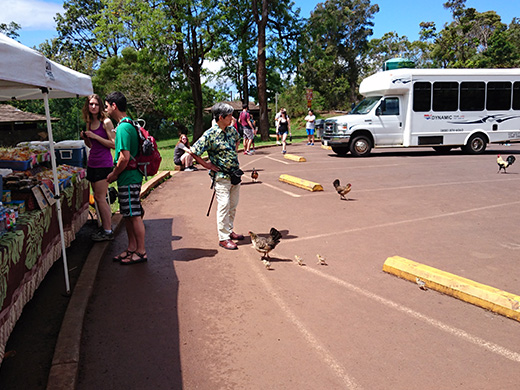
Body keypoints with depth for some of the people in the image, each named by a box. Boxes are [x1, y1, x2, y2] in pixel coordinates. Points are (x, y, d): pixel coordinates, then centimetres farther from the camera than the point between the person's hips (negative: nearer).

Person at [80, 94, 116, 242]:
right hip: (92, 163, 8)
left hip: (103, 164, -8)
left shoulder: (106, 122, -8)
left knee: (100, 197, -6)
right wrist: (85, 138, 2)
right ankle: (105, 226, 20)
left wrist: (95, 136, -17)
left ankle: (108, 231, 2)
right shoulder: (89, 123, 13)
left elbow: (113, 144, -13)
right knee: (98, 197, 10)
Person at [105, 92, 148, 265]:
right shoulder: (128, 124, 14)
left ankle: (141, 252, 9)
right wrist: (116, 173, 19)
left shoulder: (123, 128, -18)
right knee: (127, 215, 16)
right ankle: (132, 248, 26)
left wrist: (114, 174, -9)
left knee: (134, 215, -1)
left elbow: (124, 158, -23)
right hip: (130, 177, 10)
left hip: (129, 178, -10)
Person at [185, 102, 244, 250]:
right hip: (221, 176, -7)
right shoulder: (210, 135, -16)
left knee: (233, 205, 14)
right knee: (224, 205, -6)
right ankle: (223, 238, 3)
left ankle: (229, 230, 30)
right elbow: (193, 152, -14)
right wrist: (207, 165, -10)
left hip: (235, 174, 7)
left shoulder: (232, 130, 4)